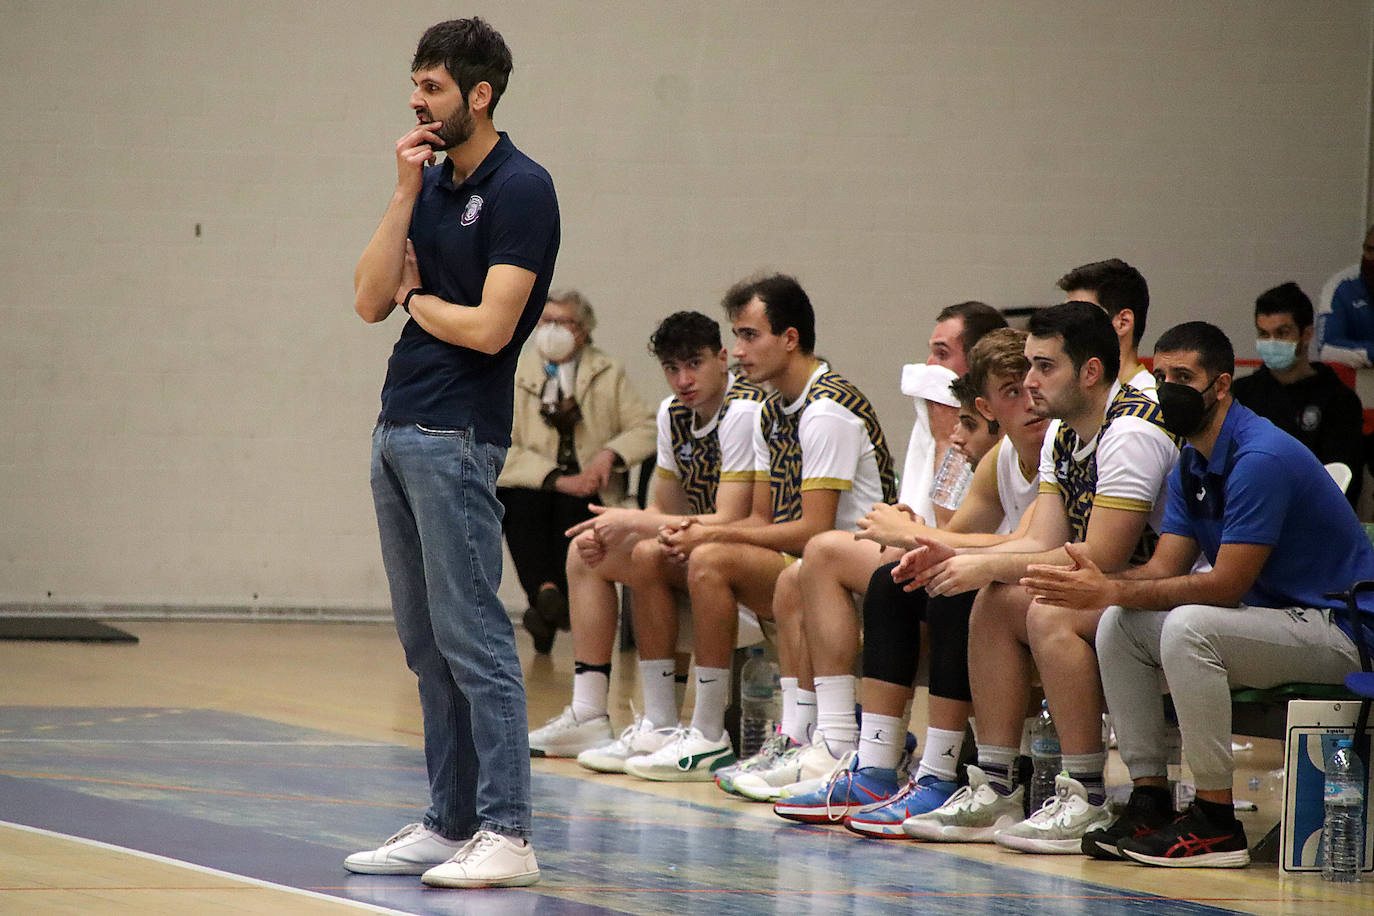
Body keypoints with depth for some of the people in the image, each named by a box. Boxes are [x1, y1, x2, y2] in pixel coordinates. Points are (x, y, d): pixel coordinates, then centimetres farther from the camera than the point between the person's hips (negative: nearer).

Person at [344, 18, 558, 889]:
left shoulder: (521, 189, -10)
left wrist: (417, 298, 1)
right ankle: (449, 823, 14)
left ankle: (506, 834, -11)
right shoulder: (431, 185, 15)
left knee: (472, 638, -11)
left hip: (457, 436, -9)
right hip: (398, 428, 9)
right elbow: (371, 299, 6)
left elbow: (489, 327, -17)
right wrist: (405, 192, -1)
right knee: (426, 644, 10)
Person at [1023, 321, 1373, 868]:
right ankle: (1149, 800, -2)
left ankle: (1217, 824, -26)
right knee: (1119, 628, 1)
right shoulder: (1191, 466, 10)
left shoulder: (1261, 458, -21)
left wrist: (1111, 592, -25)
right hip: (1276, 623, 10)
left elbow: (1227, 585, -25)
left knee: (1188, 626, -31)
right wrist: (1096, 581, -16)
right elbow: (1164, 569, 5)